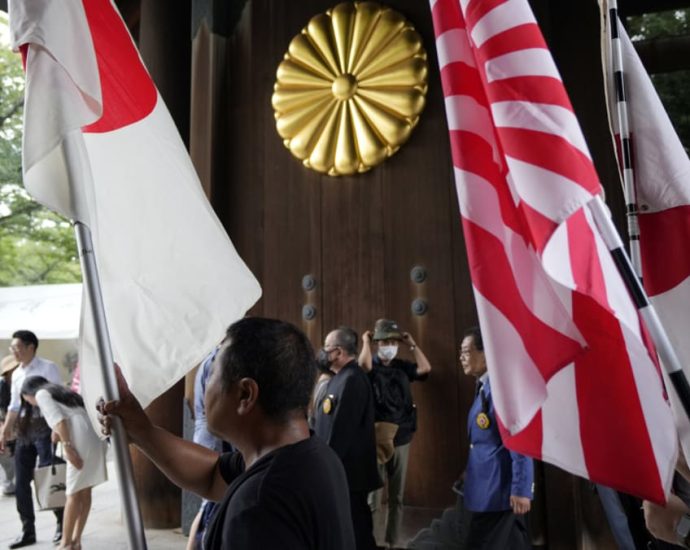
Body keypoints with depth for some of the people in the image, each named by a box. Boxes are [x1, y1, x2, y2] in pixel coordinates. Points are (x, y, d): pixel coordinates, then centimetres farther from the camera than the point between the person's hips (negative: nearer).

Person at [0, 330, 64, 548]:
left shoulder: (47, 367, -6)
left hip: (43, 425, -7)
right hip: (23, 429, 7)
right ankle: (28, 531, 20)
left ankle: (62, 523, 15)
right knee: (21, 482, 8)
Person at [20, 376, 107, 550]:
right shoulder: (62, 393, 33)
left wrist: (67, 447, -13)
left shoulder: (41, 394, 11)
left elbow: (59, 420, -6)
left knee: (73, 493, 0)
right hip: (95, 437, 8)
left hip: (82, 440, -8)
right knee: (84, 492, 11)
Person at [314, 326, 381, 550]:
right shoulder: (341, 378, 11)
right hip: (339, 469, 10)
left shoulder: (351, 380, -21)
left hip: (347, 471, -10)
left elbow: (341, 432, -24)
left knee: (354, 529, 1)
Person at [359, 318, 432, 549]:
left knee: (396, 497, 13)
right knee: (371, 498, -3)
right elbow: (363, 364, -27)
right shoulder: (371, 367, -4)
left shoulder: (402, 367, 9)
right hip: (375, 439, -4)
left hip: (401, 439, 5)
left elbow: (425, 368, -4)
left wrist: (412, 344, 1)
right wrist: (365, 341, -11)